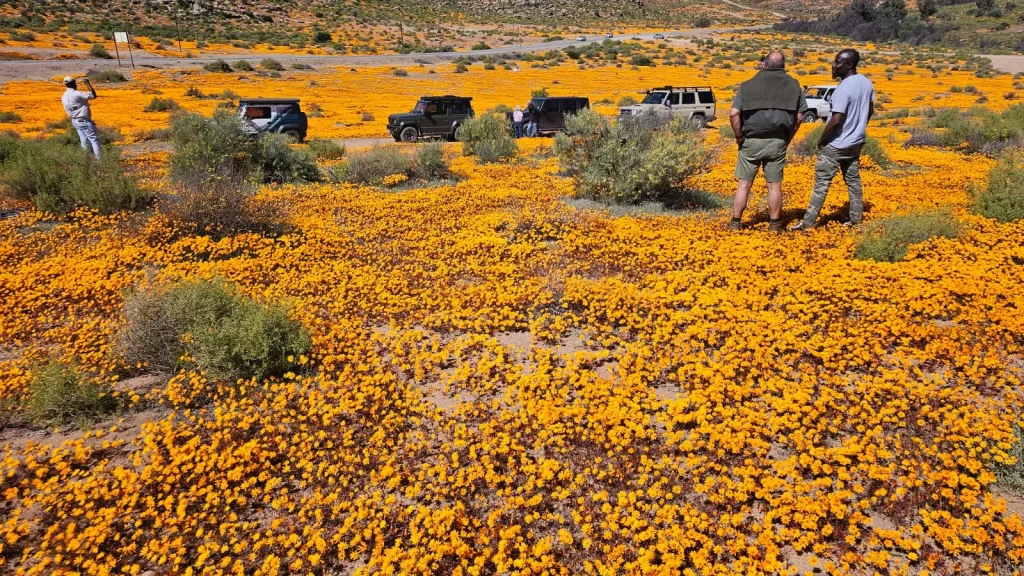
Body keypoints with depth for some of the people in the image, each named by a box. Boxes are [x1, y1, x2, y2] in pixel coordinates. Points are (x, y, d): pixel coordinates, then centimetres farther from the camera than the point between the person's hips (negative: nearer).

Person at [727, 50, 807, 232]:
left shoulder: (749, 85, 0)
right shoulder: (793, 85, 7)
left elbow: (733, 114, -8)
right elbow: (799, 117, 5)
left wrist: (739, 137, 1)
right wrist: (787, 140, 12)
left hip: (751, 141, -1)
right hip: (777, 142, 1)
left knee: (744, 184, 5)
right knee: (774, 185, 8)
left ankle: (736, 223, 9)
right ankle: (774, 225, 16)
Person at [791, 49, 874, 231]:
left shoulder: (843, 88, -24)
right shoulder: (866, 83, 4)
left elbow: (836, 120, -27)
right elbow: (870, 112, 14)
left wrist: (822, 140, -13)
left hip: (836, 145, -8)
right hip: (856, 142, 9)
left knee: (822, 183, -5)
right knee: (853, 181, 15)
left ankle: (808, 222, -3)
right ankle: (856, 219, 21)